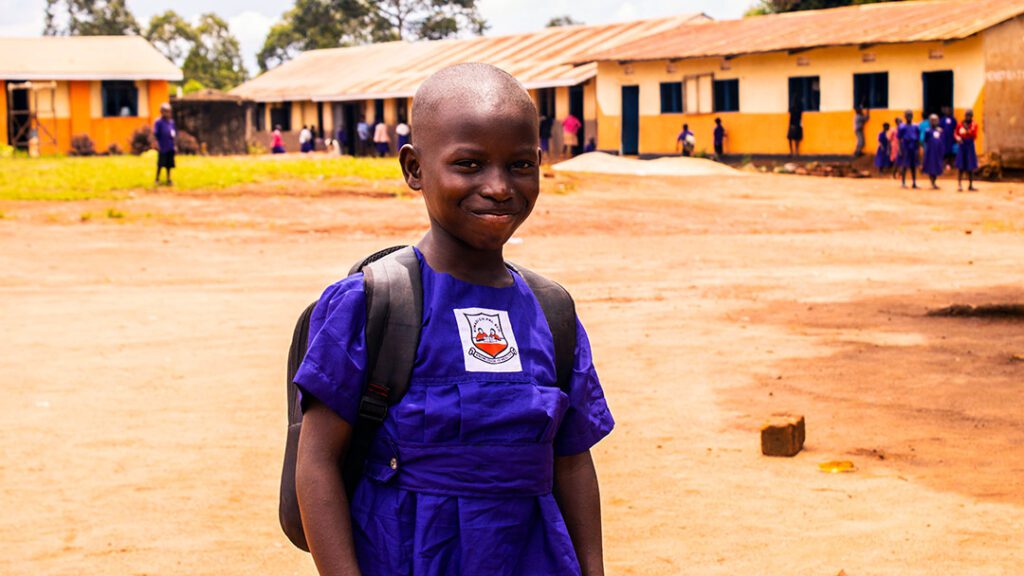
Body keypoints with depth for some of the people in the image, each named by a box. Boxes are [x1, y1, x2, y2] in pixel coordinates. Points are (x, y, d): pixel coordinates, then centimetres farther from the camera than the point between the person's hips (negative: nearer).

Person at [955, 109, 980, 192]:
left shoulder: (974, 125, -1)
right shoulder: (960, 124, 2)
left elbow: (974, 137, -8)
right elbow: (956, 134, 11)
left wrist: (968, 130, -21)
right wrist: (958, 138, -12)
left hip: (970, 146, 0)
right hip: (961, 146, 0)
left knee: (970, 167, 3)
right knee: (960, 167, -2)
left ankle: (970, 185, 12)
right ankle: (959, 185, 0)